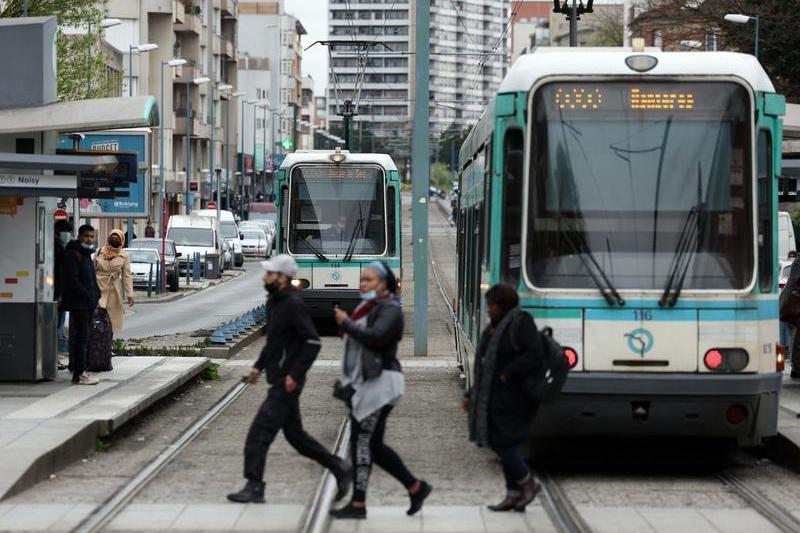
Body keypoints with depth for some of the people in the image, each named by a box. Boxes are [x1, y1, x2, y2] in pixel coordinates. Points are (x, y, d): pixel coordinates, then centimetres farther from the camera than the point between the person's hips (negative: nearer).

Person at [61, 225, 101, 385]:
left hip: (87, 303, 10)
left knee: (79, 337, 14)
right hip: (78, 303, -10)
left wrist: (96, 294, 14)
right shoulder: (73, 255, -11)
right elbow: (72, 280, -20)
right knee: (81, 336, -11)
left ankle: (76, 368, 20)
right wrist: (88, 296, -22)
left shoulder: (86, 255, 20)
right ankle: (79, 374, -12)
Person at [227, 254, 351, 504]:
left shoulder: (293, 305, -17)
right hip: (278, 380, 10)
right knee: (294, 434, 14)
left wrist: (295, 374, -22)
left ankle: (254, 488, -5)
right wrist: (259, 366, 19)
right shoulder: (274, 302, 13)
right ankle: (339, 468, 22)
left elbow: (312, 342, -21)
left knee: (259, 432, -9)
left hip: (285, 383, -10)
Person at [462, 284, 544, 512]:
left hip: (512, 399, -9)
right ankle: (514, 495, 13)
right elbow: (486, 367, 20)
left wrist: (507, 374, -20)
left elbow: (533, 356, -20)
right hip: (495, 399, 9)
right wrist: (472, 396, 17)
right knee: (502, 444, 8)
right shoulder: (494, 327, 17)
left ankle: (528, 483, 6)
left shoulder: (521, 323, -10)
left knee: (502, 442, -9)